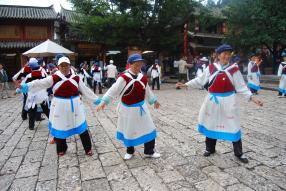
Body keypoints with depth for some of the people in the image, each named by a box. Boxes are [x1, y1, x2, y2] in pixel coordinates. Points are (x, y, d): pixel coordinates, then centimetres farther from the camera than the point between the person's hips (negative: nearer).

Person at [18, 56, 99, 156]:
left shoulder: (76, 78, 1)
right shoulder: (54, 78, -5)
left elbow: (85, 90, 7)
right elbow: (39, 84, -14)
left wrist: (96, 99, 7)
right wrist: (24, 87, -29)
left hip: (75, 105, 1)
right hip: (60, 106, -1)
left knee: (82, 127, 6)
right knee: (60, 128, 12)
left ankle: (88, 148, 21)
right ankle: (61, 149, 35)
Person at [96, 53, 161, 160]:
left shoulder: (143, 78, -2)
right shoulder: (124, 78, -18)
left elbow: (147, 92, 14)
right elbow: (113, 90, -19)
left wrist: (154, 101, 24)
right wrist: (104, 101, -25)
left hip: (141, 107, 4)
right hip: (128, 109, -4)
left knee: (148, 128, 8)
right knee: (128, 131, 12)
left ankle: (149, 151, 26)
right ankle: (130, 151, 36)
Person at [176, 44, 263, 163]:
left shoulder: (234, 69, -4)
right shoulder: (211, 68, -2)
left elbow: (241, 87, -2)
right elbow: (199, 80, 4)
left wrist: (251, 98, -11)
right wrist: (186, 84, 0)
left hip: (227, 101, -1)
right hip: (213, 100, 1)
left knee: (233, 126, 4)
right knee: (211, 124, 11)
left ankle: (239, 153, 21)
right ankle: (210, 149, 30)